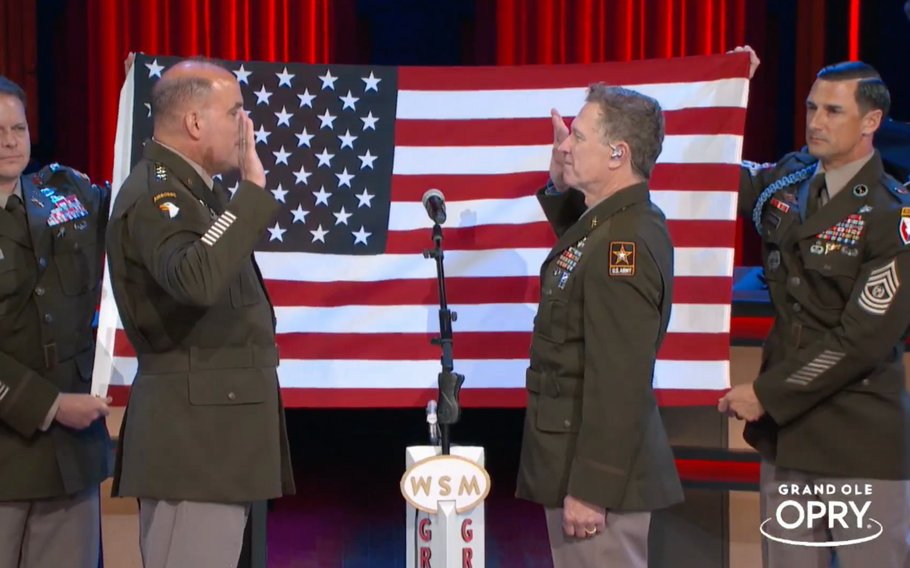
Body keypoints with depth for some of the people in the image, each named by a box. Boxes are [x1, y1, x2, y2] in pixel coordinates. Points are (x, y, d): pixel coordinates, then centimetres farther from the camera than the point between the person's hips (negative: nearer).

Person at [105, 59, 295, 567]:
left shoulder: (193, 191, 17)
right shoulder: (155, 196, -14)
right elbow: (196, 279, -35)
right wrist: (253, 187, -28)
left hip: (219, 426, 11)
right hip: (192, 429, -10)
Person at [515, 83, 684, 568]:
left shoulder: (623, 245, -22)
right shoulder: (616, 223, 7)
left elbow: (620, 382, -25)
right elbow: (582, 251, 32)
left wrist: (591, 489, -23)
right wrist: (560, 183, 15)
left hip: (598, 470, -10)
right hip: (576, 457, 10)